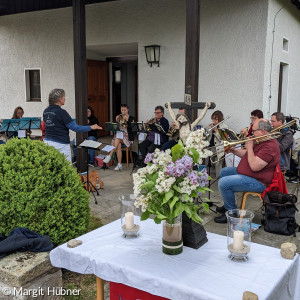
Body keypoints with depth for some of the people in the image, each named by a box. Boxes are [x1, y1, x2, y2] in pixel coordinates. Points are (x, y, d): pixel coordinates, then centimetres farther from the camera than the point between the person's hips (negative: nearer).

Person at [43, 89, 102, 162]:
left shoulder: (45, 111, 8)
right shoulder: (61, 112, -14)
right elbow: (75, 128, -16)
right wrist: (91, 127, -8)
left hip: (47, 141, 7)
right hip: (60, 144, -7)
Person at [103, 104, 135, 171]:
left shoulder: (131, 118, 5)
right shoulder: (119, 117, 15)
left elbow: (131, 128, -8)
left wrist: (127, 120, -16)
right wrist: (116, 121, -5)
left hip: (127, 136, -2)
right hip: (118, 135, 2)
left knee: (118, 138, -35)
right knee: (118, 145, -31)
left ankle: (109, 156, -38)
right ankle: (119, 164, -32)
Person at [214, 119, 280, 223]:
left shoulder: (270, 146, -25)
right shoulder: (261, 141, 11)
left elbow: (254, 166, -32)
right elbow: (246, 155, 20)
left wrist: (249, 147, -20)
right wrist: (233, 150, 4)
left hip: (258, 183, -12)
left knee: (223, 183, -23)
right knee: (224, 172, 22)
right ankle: (227, 205, 26)